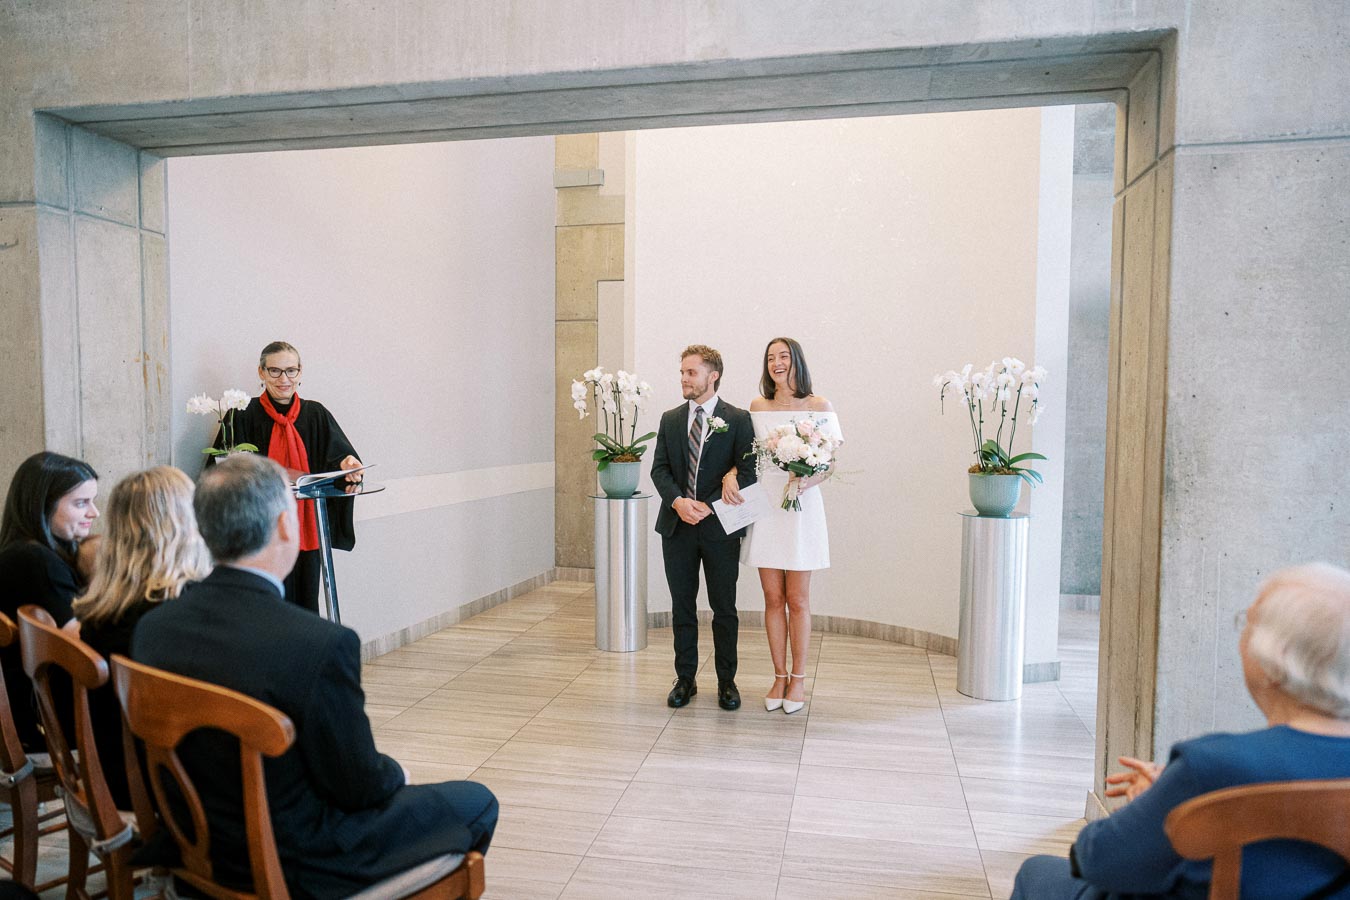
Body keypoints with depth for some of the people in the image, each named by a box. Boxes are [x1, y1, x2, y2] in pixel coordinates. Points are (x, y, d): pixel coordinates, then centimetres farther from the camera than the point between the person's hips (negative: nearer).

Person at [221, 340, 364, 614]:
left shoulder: (315, 414, 8)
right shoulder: (244, 417, 1)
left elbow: (337, 452, -3)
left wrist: (347, 462, -25)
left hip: (306, 529, 3)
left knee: (305, 602, 8)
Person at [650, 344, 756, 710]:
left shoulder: (737, 420, -2)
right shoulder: (670, 419, 10)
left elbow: (747, 472, -7)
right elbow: (659, 468, 5)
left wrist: (710, 506, -15)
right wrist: (677, 501, -14)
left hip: (720, 527, -3)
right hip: (677, 527, 3)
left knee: (724, 608, 6)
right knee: (682, 607, 10)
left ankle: (726, 681, 20)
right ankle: (685, 679, 22)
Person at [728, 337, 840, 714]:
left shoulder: (819, 406, 0)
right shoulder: (757, 407, 9)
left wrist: (808, 479, -20)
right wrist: (729, 476, -8)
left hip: (801, 507, -3)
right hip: (763, 506, 3)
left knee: (797, 600, 3)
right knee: (773, 599, 8)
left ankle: (798, 679, 17)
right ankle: (779, 677, 20)